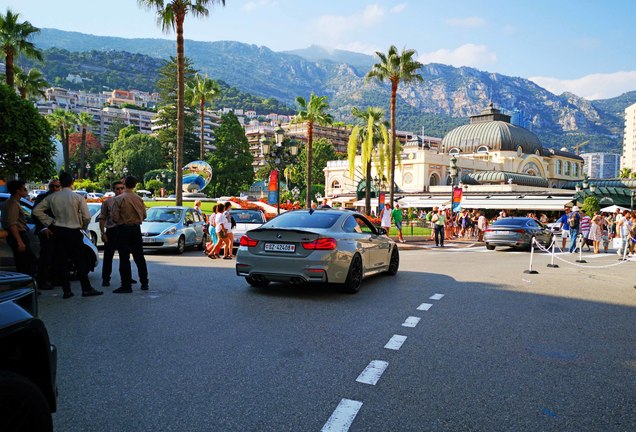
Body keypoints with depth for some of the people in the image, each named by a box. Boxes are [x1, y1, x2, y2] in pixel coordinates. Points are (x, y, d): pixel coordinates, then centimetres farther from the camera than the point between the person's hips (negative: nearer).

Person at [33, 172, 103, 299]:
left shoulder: (52, 197, 2)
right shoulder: (77, 197, -9)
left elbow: (37, 211, 6)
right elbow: (87, 216, -12)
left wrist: (50, 222, 11)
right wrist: (83, 226, 7)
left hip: (58, 231, 3)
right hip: (74, 232, -3)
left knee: (61, 262, 8)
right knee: (79, 261, 3)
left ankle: (66, 290, 9)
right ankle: (86, 288, 4)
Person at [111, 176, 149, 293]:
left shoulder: (119, 199, -11)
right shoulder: (139, 199, 0)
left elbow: (115, 217, -12)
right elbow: (144, 215, 6)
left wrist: (121, 221, 9)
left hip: (123, 230, -4)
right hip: (136, 229, 4)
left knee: (124, 258, 0)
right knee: (139, 257, 12)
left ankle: (126, 285, 2)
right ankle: (144, 283, 19)